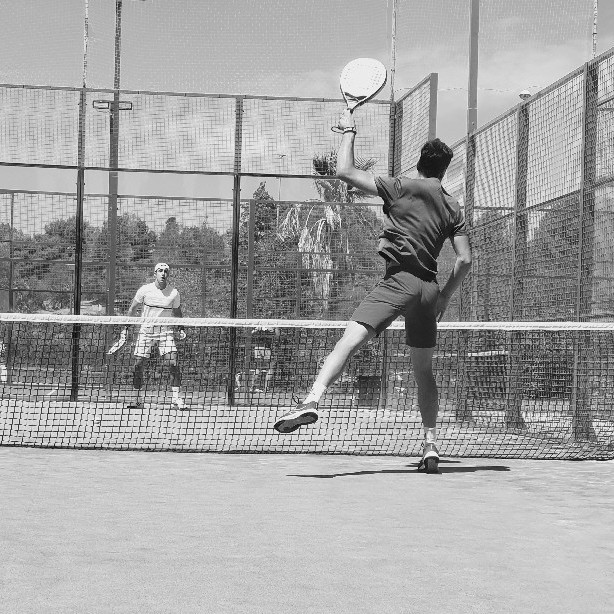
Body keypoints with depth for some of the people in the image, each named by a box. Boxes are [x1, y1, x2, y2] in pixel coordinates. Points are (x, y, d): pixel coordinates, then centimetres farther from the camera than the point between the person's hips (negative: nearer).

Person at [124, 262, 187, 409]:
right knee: (138, 365, -3)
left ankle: (176, 399, -9)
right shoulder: (145, 290, -4)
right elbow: (132, 309, 7)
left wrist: (181, 329, 1)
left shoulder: (174, 293, -1)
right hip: (146, 331, 0)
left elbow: (177, 313, 13)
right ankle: (136, 399, 8)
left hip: (165, 331, 0)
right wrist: (126, 327, 4)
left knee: (173, 363, -14)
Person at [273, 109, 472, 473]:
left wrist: (348, 132, 14)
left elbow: (346, 172, 0)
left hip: (400, 278, -5)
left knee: (350, 340, -20)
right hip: (429, 289, 5)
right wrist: (444, 297, 19)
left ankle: (312, 401, -43)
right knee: (424, 371, 16)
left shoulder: (402, 188, 3)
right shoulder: (453, 209, 15)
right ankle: (431, 447, 13)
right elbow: (465, 260, 8)